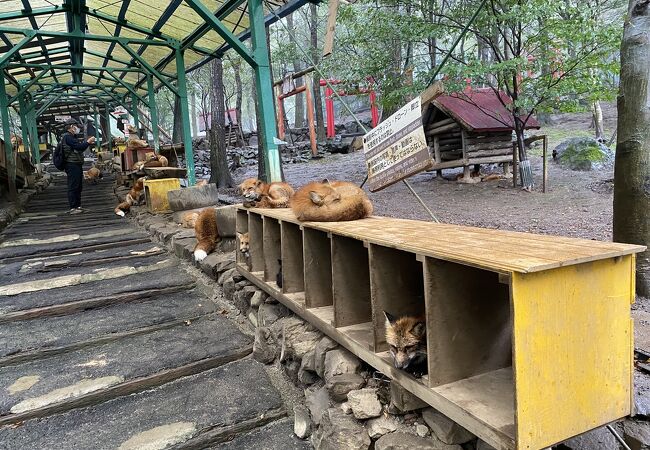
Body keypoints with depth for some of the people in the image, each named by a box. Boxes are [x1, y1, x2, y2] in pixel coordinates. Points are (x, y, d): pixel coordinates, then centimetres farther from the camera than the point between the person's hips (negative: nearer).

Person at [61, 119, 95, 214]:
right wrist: (88, 142, -12)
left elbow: (79, 148, 23)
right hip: (72, 165, -11)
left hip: (77, 165, 11)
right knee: (73, 187, -10)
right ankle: (73, 208, -8)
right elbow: (79, 147, -21)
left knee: (79, 186, 15)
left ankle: (78, 206, 22)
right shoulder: (67, 137, -13)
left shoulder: (72, 137, 22)